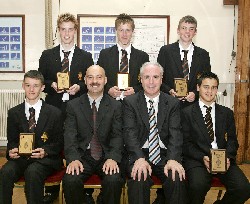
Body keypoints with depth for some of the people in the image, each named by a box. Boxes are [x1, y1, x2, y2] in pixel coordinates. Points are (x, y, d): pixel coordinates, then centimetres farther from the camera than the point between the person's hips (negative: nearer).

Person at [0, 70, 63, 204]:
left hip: (45, 159, -2)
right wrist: (12, 150, -10)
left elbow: (59, 142, 5)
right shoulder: (14, 113, 11)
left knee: (32, 172, -34)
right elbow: (11, 141, 14)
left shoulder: (54, 113, 4)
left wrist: (45, 151, -15)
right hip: (21, 157, 2)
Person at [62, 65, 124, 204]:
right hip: (82, 156, 1)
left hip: (107, 157, 0)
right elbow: (70, 135, -2)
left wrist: (113, 158, -20)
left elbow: (117, 135, -1)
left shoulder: (116, 106, 6)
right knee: (70, 180, -27)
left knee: (114, 180, -29)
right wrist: (73, 159, -19)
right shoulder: (73, 105, 7)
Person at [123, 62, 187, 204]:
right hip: (139, 154, -1)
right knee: (139, 180, -31)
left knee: (177, 179, -27)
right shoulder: (130, 102, 5)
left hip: (165, 155, 1)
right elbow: (130, 132, -7)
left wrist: (173, 159, -21)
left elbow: (175, 133, -3)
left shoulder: (173, 103, 8)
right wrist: (139, 158, -24)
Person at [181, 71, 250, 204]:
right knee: (198, 186, -33)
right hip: (196, 158, -3)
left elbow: (232, 140, 11)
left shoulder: (227, 113, 17)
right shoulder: (187, 113, 7)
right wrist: (202, 158, -15)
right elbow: (186, 142, 1)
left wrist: (227, 157, -9)